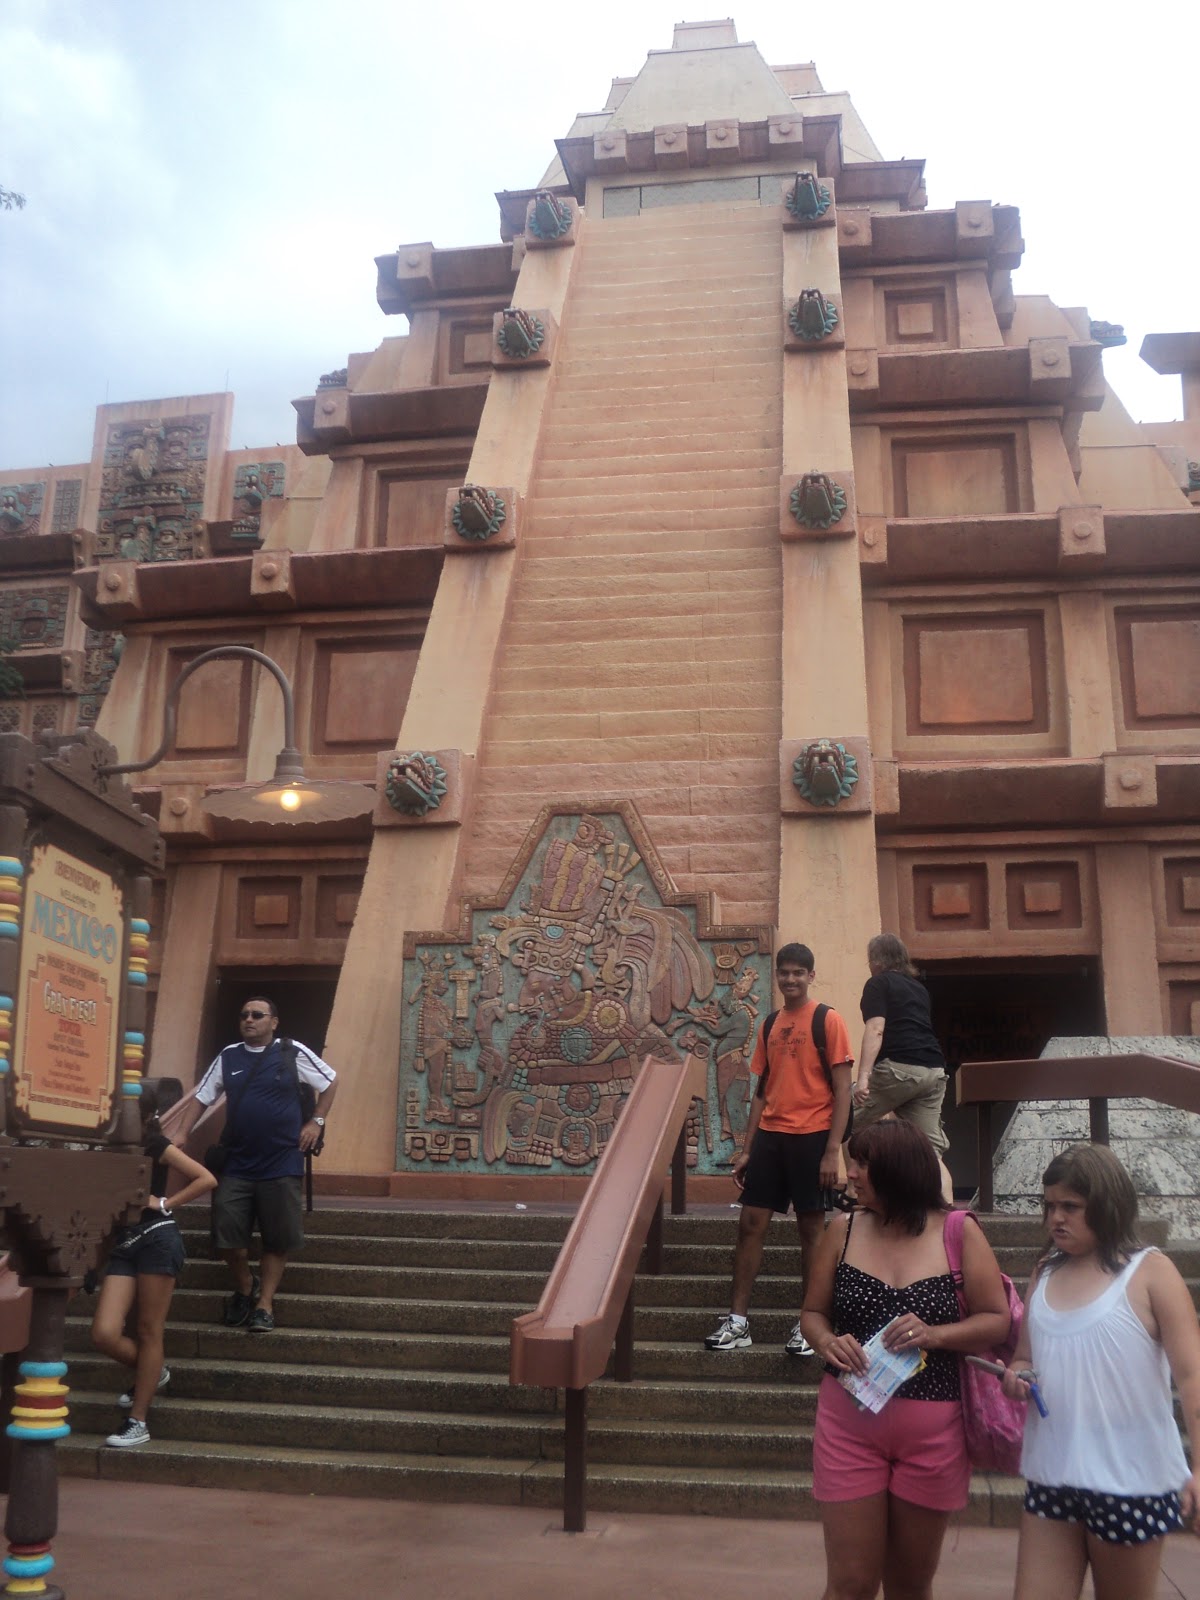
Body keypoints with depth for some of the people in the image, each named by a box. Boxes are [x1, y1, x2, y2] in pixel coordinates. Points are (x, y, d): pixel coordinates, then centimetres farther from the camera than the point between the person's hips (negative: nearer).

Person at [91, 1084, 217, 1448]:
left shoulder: (156, 1146, -2)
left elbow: (207, 1179, -7)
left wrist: (164, 1203, -8)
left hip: (157, 1239, -5)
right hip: (122, 1244, 5)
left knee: (149, 1332, 0)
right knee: (104, 1334, -8)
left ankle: (138, 1422, 7)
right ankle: (151, 1373, 21)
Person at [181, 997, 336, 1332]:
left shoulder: (293, 1053, -2)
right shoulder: (228, 1056, 6)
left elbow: (331, 1081, 8)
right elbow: (201, 1096, 13)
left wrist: (317, 1121, 2)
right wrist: (183, 1134, 4)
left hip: (281, 1164, -2)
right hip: (236, 1164, 3)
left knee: (278, 1240, 4)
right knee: (226, 1235, 1)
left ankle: (264, 1304, 18)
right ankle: (244, 1287, 28)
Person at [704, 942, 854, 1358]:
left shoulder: (827, 1020, -4)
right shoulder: (771, 1025, 14)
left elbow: (842, 1090, -7)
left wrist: (832, 1150, -14)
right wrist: (747, 1149, 12)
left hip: (811, 1136, -5)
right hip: (770, 1135, 5)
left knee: (811, 1227, 3)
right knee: (751, 1223, 2)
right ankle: (737, 1322, 8)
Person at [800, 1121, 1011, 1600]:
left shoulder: (958, 1233, -5)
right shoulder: (844, 1230, 0)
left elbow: (997, 1321, -2)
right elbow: (813, 1312, 8)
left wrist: (936, 1335, -19)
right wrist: (826, 1341, -14)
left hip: (932, 1429, 0)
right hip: (849, 1421, 1)